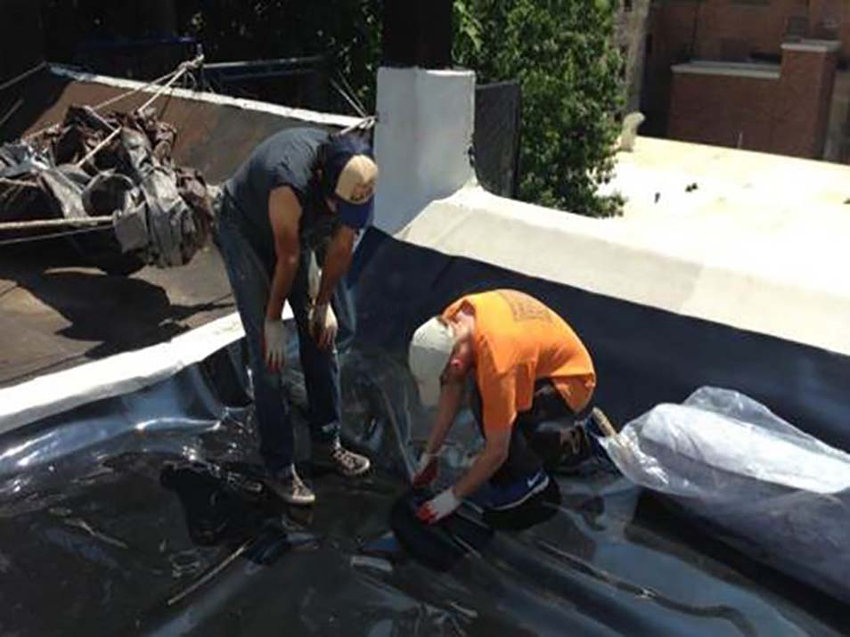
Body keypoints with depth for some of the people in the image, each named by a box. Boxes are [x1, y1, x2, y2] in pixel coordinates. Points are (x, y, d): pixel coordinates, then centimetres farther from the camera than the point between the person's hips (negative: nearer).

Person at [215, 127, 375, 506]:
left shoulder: (356, 181, -23)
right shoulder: (290, 185, -41)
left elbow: (342, 244, -9)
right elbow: (287, 259, -29)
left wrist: (323, 304, -2)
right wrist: (273, 320, -15)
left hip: (301, 229, 6)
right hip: (247, 232, -6)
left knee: (321, 335, 6)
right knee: (267, 351, -9)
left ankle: (327, 444, 20)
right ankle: (278, 467, 0)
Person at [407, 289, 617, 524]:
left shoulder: (495, 362, -38)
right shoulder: (452, 320, -16)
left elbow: (497, 451, -28)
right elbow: (453, 389, -2)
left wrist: (454, 495, -16)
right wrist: (430, 453, 2)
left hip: (570, 379, -9)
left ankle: (527, 476, -2)